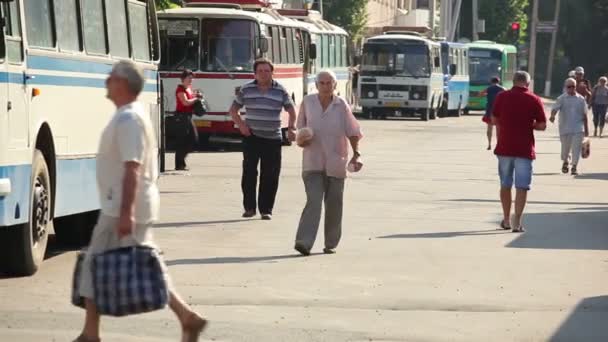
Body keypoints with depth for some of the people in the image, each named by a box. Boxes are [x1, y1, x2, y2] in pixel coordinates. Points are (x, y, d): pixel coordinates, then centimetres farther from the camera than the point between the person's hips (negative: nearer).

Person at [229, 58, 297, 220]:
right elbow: (233, 110, 11)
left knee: (270, 176, -1)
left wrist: (291, 128, -7)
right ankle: (249, 207, 7)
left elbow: (291, 110, 9)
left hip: (273, 139, 0)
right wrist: (241, 124, -5)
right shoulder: (246, 90, 5)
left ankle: (266, 209, 6)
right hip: (251, 137, 0)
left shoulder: (280, 91, 4)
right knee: (249, 172, -4)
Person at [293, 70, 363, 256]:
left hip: (336, 162, 1)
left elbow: (352, 131, 1)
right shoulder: (307, 102, 1)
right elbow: (301, 125, 14)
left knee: (334, 204, 7)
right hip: (313, 162, -1)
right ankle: (304, 242, -21)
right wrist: (301, 139, -6)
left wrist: (356, 154, -8)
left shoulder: (341, 105, -1)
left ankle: (331, 243, 21)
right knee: (314, 200, -15)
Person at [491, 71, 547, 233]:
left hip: (504, 147, 2)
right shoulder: (534, 100, -6)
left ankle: (506, 220, 23)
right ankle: (517, 222, -5)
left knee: (505, 185, 16)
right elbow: (542, 126, -6)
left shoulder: (502, 96, 0)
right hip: (524, 149, -2)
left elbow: (494, 119, 7)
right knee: (522, 187, 1)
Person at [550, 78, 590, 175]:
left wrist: (586, 129, 10)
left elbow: (584, 115, 9)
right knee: (565, 147, 12)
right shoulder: (561, 98, -2)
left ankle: (574, 167, -4)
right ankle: (565, 162, 39)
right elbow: (555, 108, -16)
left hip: (578, 128, 0)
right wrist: (552, 116, -39)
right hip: (565, 128, 0)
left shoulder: (580, 99, 4)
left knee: (576, 147, -10)